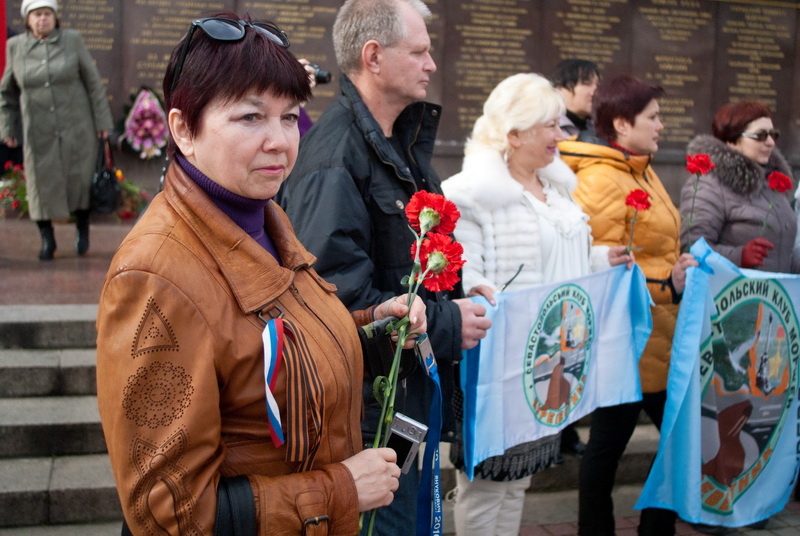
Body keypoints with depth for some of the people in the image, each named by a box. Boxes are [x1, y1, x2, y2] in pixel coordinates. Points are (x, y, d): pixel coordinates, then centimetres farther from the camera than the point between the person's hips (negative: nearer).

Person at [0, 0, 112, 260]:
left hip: (76, 126, -1)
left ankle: (82, 231, 25)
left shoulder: (72, 39, -3)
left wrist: (102, 121, -2)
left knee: (81, 179, 4)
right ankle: (47, 239, 16)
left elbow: (93, 81, 0)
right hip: (39, 130, 1)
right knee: (41, 181, 2)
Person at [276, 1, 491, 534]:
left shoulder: (403, 144, 12)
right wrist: (446, 325, -18)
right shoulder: (335, 158, -20)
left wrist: (457, 297, 5)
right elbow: (339, 297, -27)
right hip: (370, 408, -9)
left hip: (412, 395, 9)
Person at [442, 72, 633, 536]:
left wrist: (603, 259, 11)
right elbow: (462, 276, -20)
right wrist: (496, 305, -37)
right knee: (488, 476, 1)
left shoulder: (555, 185, 13)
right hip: (500, 356, -8)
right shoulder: (474, 192, -13)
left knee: (521, 474, 17)